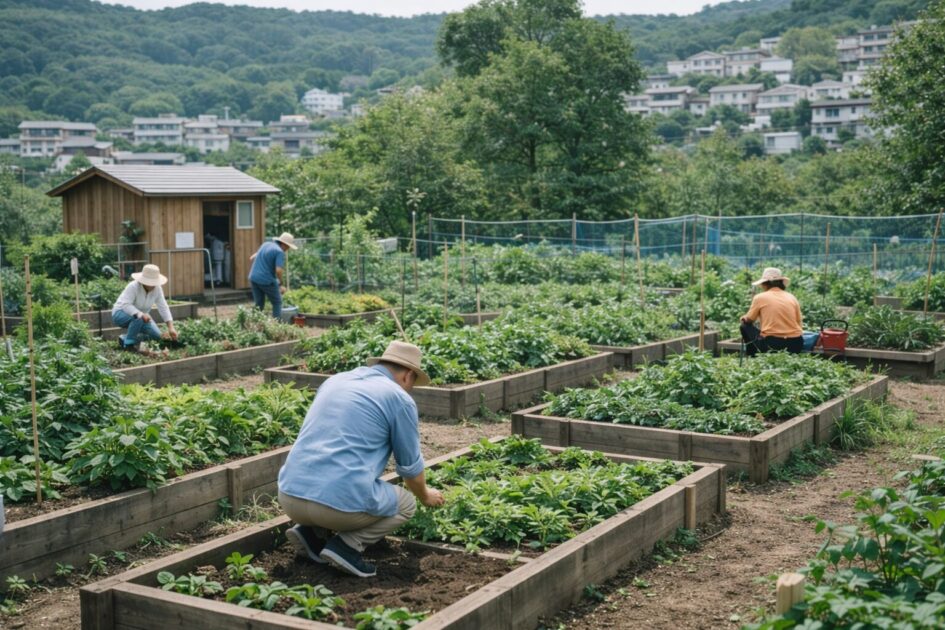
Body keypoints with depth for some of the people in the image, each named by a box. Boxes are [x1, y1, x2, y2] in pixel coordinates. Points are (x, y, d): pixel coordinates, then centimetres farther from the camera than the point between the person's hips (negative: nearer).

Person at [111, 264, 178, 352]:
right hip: (121, 314, -7)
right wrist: (140, 314, -52)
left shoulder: (157, 289, -13)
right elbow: (125, 305, -37)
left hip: (142, 315, 7)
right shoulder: (133, 287, -30)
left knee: (157, 335, -9)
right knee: (138, 318, -38)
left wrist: (171, 327, -22)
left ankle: (124, 338, 9)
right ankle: (128, 344, -18)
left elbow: (163, 308, -13)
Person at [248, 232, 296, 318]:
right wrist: (280, 284, -7)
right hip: (267, 281, -7)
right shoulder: (280, 252, -11)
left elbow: (252, 258, 21)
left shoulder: (266, 244, 13)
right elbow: (278, 271, -21)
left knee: (259, 305, 14)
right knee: (277, 302, 9)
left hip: (254, 278, 7)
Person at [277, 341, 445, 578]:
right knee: (406, 504, 23)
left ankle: (310, 531, 12)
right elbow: (411, 466, 13)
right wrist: (425, 496, 36)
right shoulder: (400, 399, 4)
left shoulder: (335, 381, 22)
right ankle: (347, 545, 0)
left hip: (290, 496, 6)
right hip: (342, 501, -6)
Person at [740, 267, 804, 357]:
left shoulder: (760, 297, 3)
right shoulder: (792, 298, 11)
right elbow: (799, 323, 13)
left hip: (771, 345, -4)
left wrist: (743, 319, 34)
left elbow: (748, 320, 13)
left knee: (745, 326, 18)